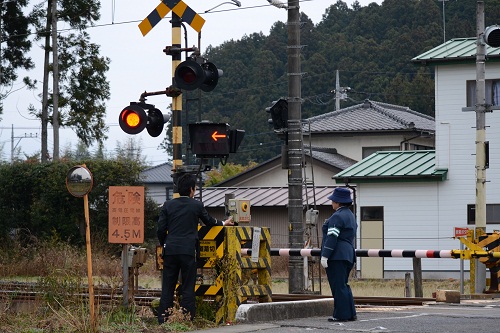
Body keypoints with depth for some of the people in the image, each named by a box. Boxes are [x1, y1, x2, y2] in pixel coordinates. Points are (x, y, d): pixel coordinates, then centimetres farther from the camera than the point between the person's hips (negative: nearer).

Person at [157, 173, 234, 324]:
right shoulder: (197, 205, 0)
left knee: (167, 287, 5)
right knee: (188, 288, 3)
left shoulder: (168, 205, 4)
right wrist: (223, 223, 36)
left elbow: (161, 229, 2)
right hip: (188, 251, -2)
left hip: (170, 250, 2)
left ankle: (163, 321, 3)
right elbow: (209, 221, 17)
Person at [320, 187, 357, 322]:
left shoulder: (337, 217, -13)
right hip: (348, 254, 10)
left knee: (338, 286, -7)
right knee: (343, 285, 16)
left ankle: (342, 315, -6)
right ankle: (350, 314, 16)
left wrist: (324, 256, -18)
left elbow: (332, 238, -19)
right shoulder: (350, 215, 18)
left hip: (337, 255, -10)